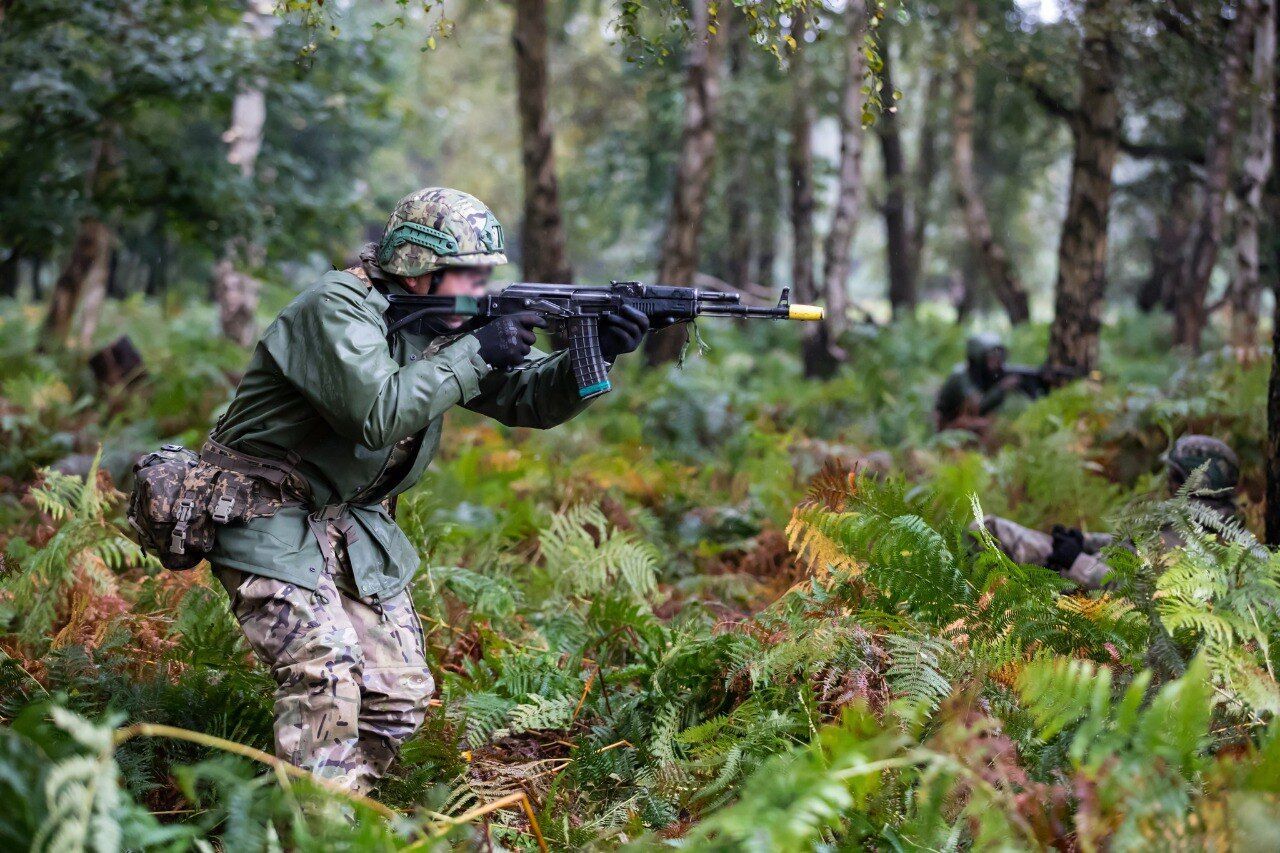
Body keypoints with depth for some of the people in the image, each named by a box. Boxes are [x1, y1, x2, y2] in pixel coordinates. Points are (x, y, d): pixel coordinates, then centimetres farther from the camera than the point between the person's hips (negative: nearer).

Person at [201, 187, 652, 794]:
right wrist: (475, 354, -27)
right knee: (326, 672, -23)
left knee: (402, 691, 2)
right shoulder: (339, 307, -20)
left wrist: (595, 355, -17)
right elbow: (376, 414, -33)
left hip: (354, 526, 8)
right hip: (270, 520, -8)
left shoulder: (445, 324, 4)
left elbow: (526, 399, 1)